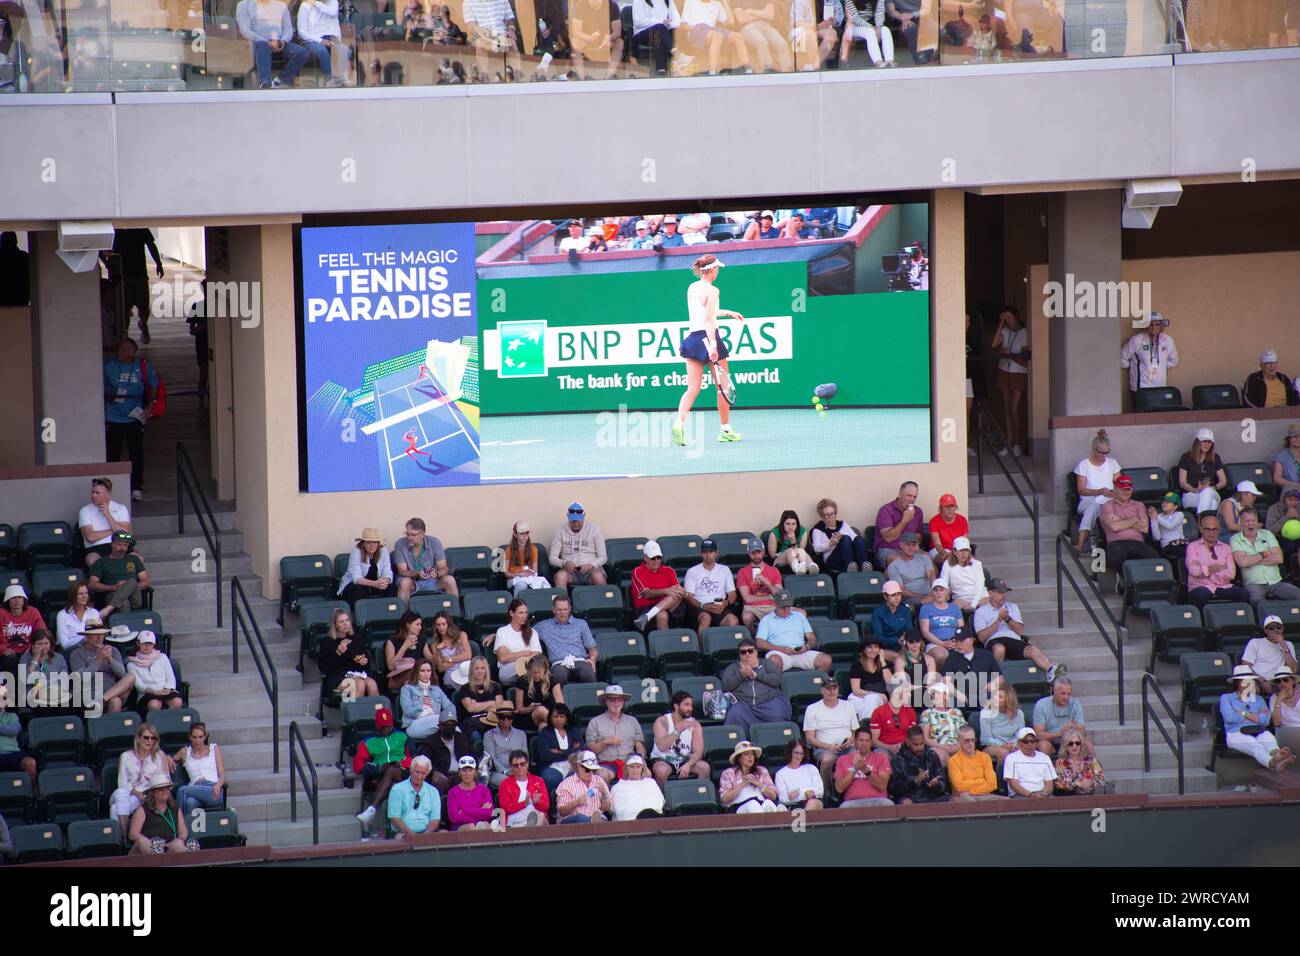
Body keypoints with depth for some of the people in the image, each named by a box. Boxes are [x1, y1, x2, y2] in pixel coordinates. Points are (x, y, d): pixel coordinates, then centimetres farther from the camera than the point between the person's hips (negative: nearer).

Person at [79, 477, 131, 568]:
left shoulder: (121, 508, 12)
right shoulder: (85, 511, 9)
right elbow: (90, 537, -4)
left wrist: (108, 515, -6)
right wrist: (112, 530, 2)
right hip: (95, 549, -1)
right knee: (92, 560, -38)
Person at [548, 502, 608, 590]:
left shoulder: (593, 529, 5)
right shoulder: (560, 531, 7)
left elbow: (602, 557, 5)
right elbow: (552, 558, 6)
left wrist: (590, 566, -15)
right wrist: (564, 563, -16)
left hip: (590, 569, -1)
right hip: (570, 571, 1)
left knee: (598, 576, -36)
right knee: (560, 576, -34)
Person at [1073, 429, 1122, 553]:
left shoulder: (1112, 463, 17)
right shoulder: (1084, 464, 6)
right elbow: (1081, 490, 0)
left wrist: (1115, 492, -10)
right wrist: (1100, 491, -15)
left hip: (1109, 502, 2)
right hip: (1089, 501, -2)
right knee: (1093, 507, -41)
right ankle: (1081, 543, -49)